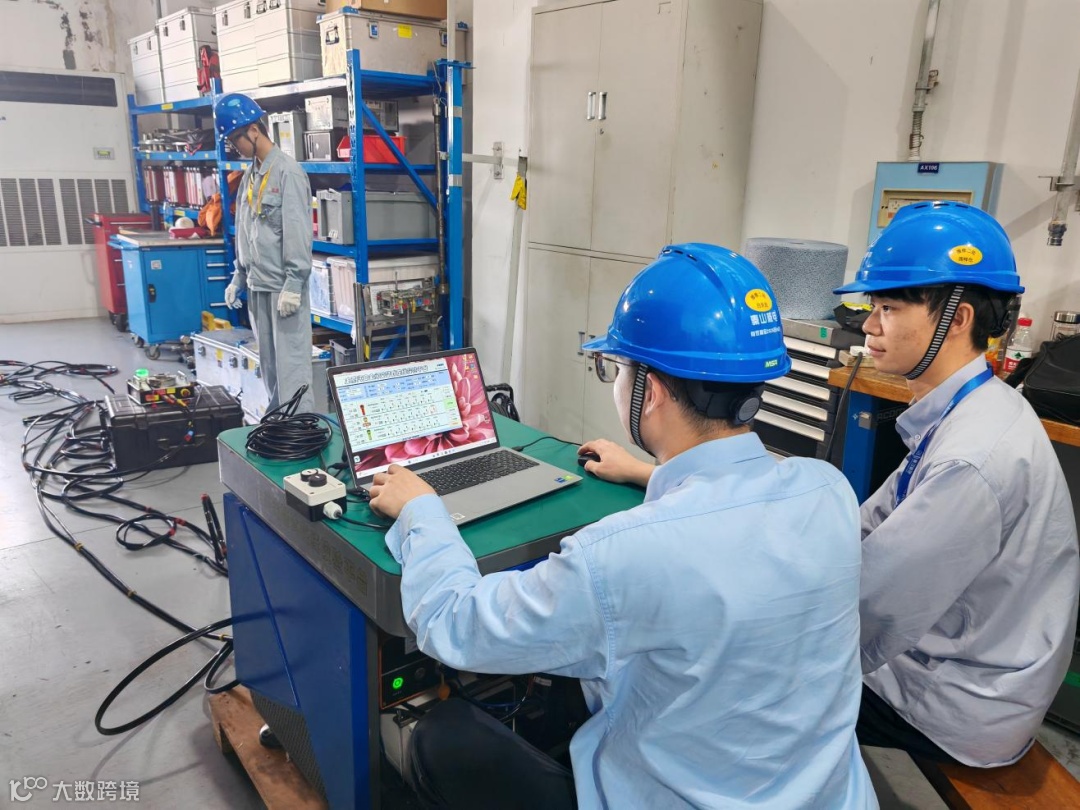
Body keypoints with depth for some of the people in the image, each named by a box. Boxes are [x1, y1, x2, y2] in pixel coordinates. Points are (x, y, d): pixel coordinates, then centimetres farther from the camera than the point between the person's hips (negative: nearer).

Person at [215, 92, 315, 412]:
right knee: (269, 363, 14)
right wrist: (238, 277, 15)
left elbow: (298, 231, -15)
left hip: (283, 286, -8)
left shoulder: (287, 172, -10)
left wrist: (293, 284, -19)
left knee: (291, 362, -7)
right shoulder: (250, 176, 15)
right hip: (258, 285, 8)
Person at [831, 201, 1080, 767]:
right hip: (941, 650, 7)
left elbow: (868, 609, -27)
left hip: (965, 709, -7)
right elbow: (873, 525, 1)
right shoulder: (967, 411, -1)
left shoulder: (974, 457, -31)